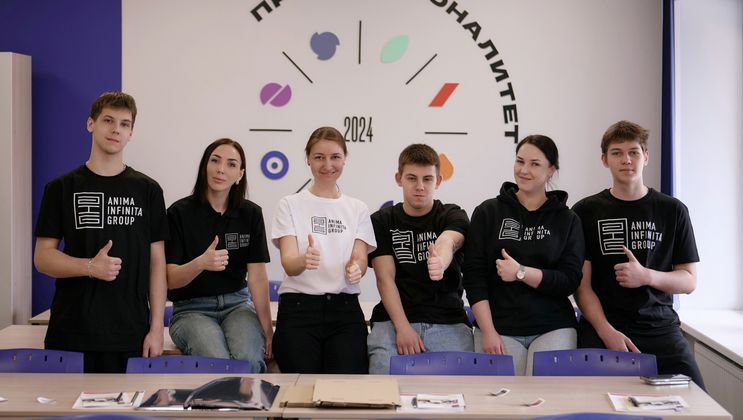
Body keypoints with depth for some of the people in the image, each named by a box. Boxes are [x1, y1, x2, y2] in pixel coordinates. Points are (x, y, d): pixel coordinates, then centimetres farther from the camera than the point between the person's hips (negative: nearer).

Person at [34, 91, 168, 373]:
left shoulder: (147, 190, 7)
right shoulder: (62, 188, 5)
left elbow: (156, 261, 6)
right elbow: (42, 257, 3)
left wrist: (156, 328, -2)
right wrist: (90, 266, -16)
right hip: (71, 333, 0)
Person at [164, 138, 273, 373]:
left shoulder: (251, 214, 3)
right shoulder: (180, 213, -5)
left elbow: (257, 276, -3)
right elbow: (170, 280, -9)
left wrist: (268, 331, -12)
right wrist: (201, 263, -30)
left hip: (237, 304, 2)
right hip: (192, 308, -2)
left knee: (249, 360, -29)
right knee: (218, 363, -31)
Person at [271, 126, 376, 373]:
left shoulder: (358, 209, 14)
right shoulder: (290, 205, 6)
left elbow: (361, 261, 3)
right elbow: (288, 263, -6)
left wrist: (355, 268, -24)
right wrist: (304, 260, -32)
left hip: (345, 309, 2)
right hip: (298, 307, -1)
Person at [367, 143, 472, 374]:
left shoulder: (452, 216, 6)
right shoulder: (381, 221, 8)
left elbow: (447, 242, -19)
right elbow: (385, 278, -2)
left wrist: (440, 262, -44)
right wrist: (402, 327, -15)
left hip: (449, 322, 0)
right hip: (394, 321, 0)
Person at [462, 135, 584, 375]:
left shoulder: (567, 220, 6)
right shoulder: (488, 212, 4)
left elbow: (570, 281, -2)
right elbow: (474, 275, -1)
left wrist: (521, 272, -15)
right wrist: (488, 332, -9)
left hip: (553, 329, 0)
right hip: (499, 327, 0)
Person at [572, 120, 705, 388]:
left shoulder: (672, 211, 8)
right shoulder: (586, 212, 5)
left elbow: (689, 281, 9)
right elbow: (582, 283, 1)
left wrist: (646, 276, -12)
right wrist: (606, 331, -15)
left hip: (660, 327, 2)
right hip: (602, 328, -1)